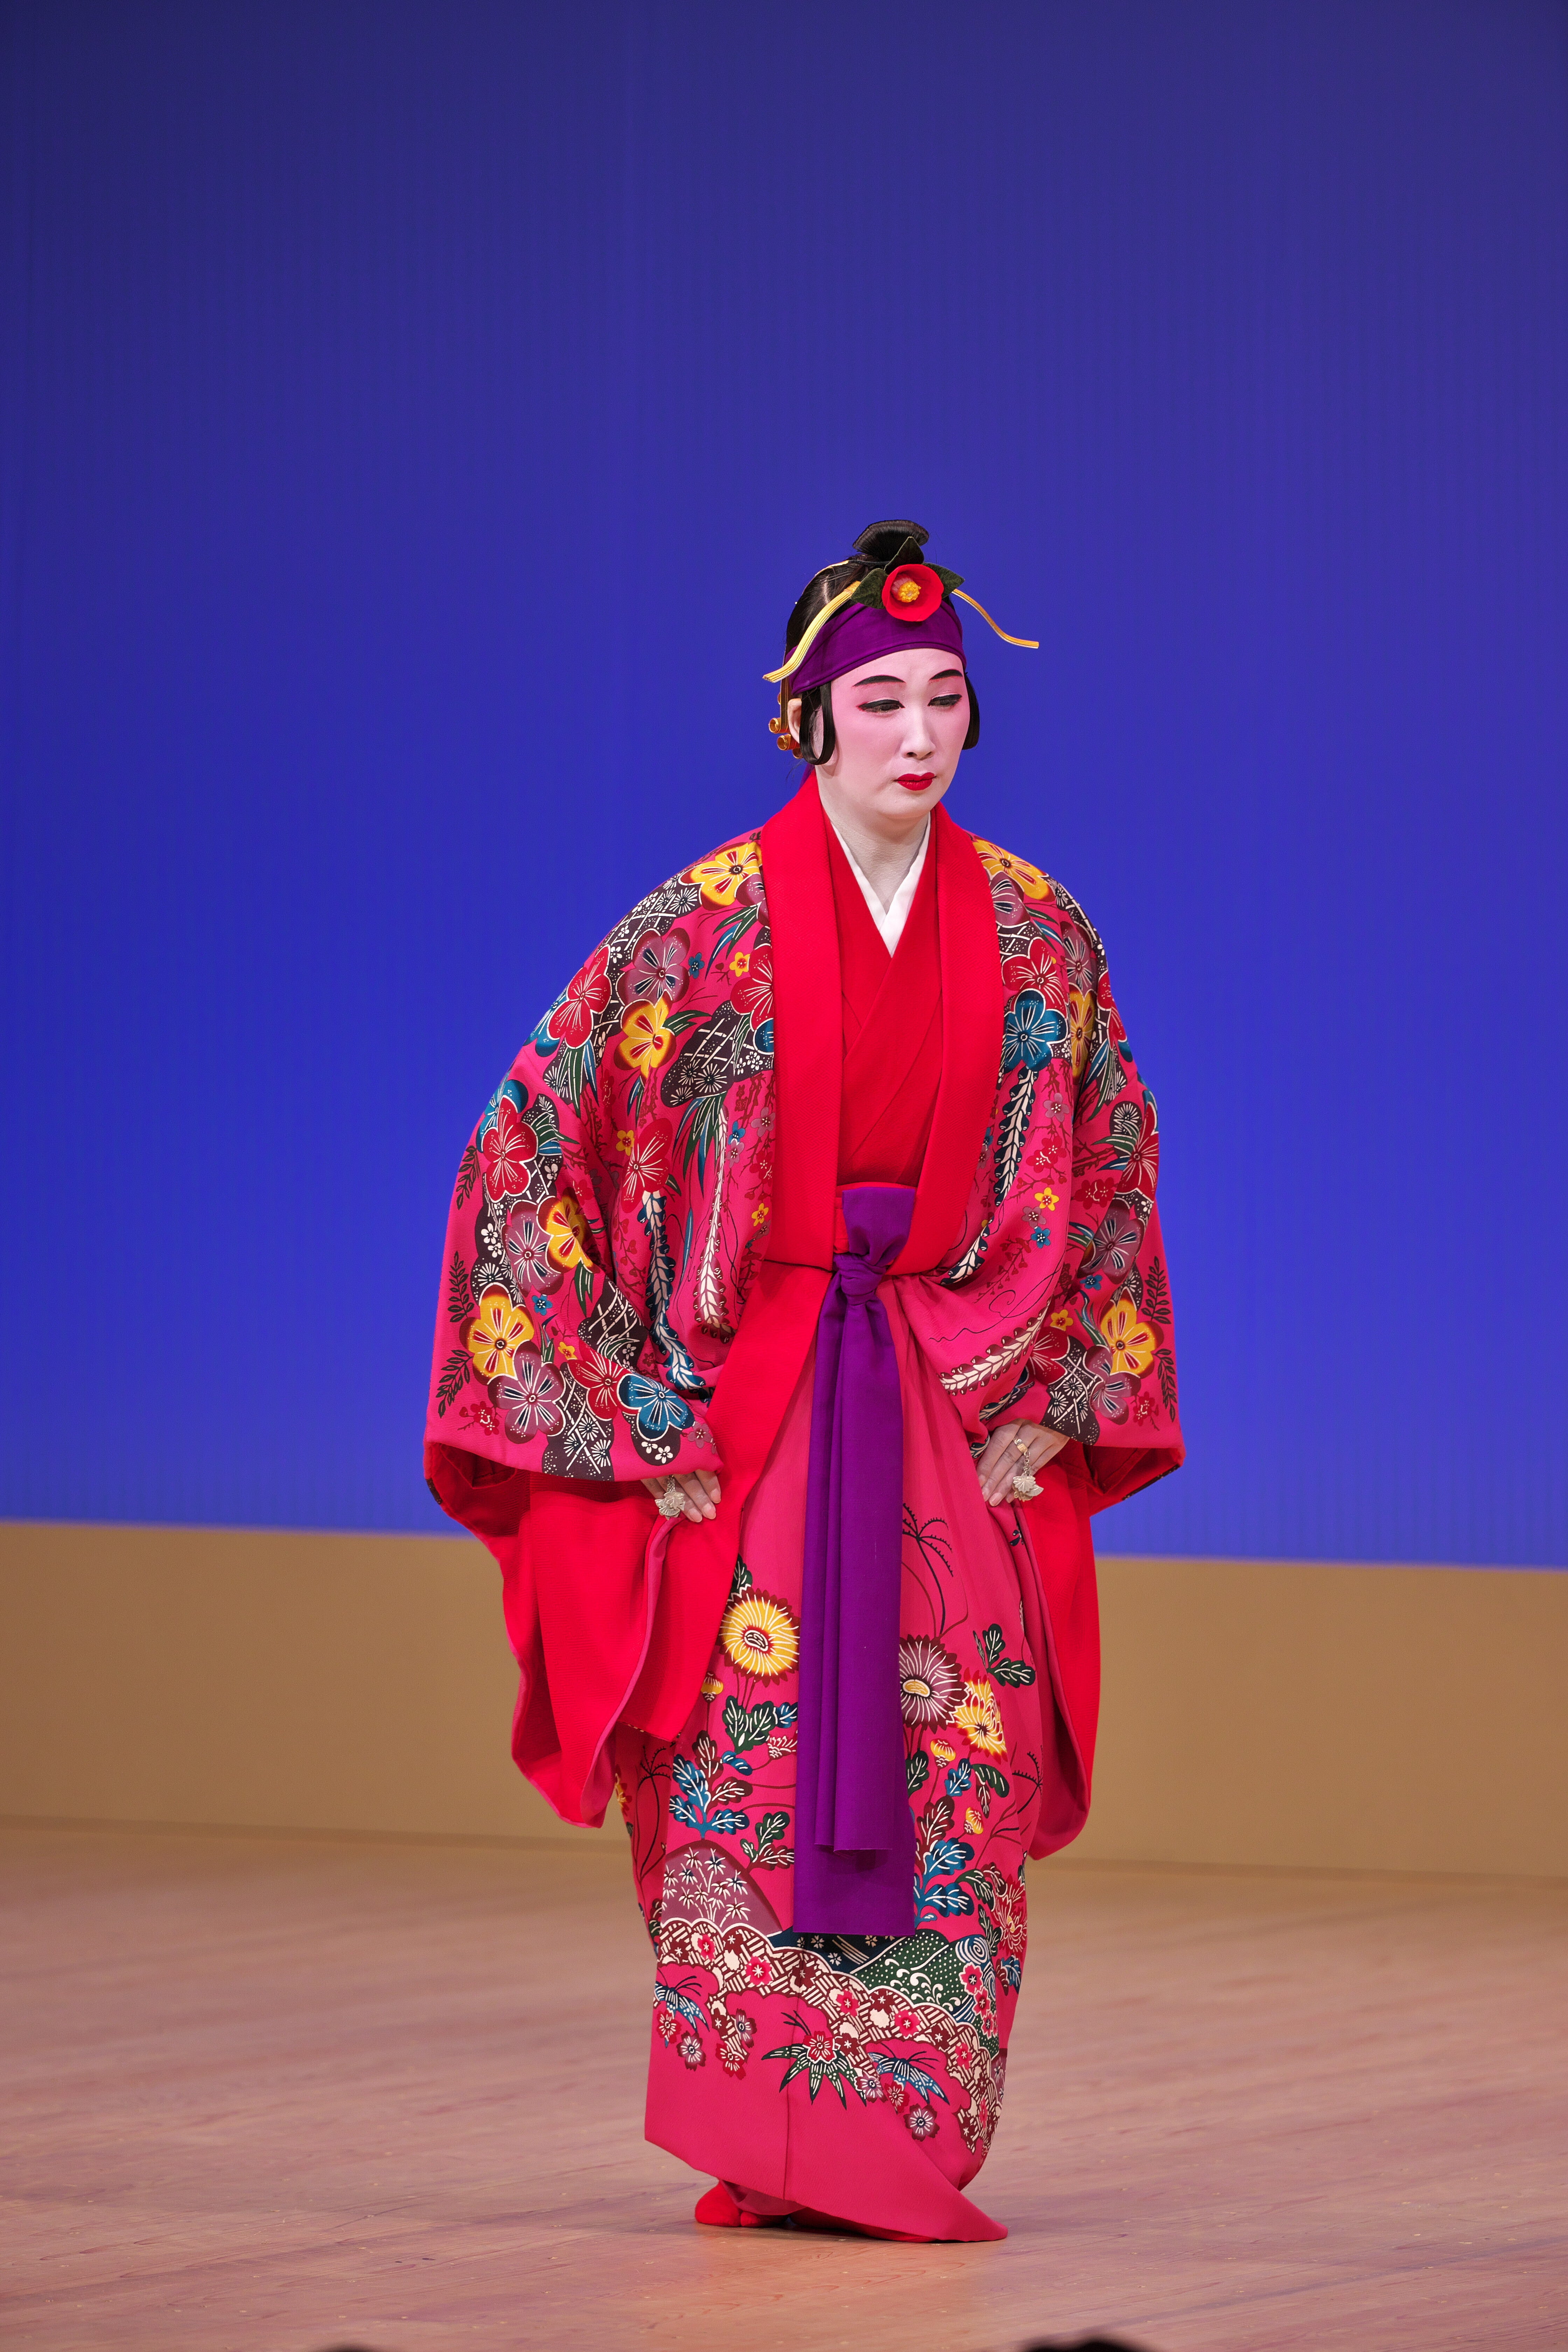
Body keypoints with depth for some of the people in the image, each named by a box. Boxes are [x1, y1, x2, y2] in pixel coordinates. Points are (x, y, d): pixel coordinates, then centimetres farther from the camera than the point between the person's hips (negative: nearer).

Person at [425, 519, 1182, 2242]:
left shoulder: (1034, 932, 5)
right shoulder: (704, 925, -6)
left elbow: (1109, 1179, 15)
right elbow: (531, 1151, -6)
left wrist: (1053, 1403, 6)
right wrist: (626, 1417, -8)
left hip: (956, 1402, 3)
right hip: (742, 1391, -3)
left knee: (959, 1777, -5)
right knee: (756, 1759, -9)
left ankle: (907, 2154, 3)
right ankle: (764, 2152, -1)